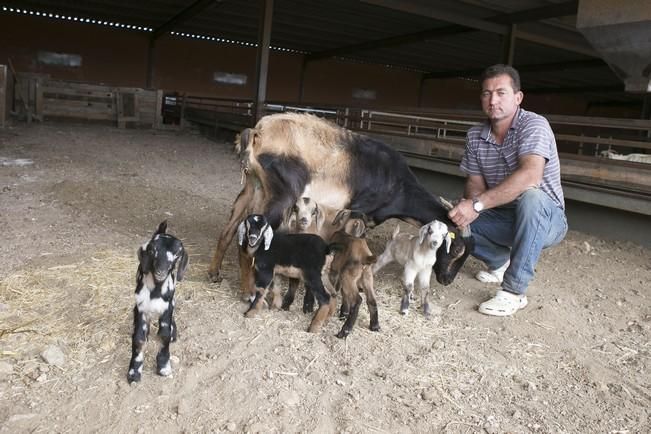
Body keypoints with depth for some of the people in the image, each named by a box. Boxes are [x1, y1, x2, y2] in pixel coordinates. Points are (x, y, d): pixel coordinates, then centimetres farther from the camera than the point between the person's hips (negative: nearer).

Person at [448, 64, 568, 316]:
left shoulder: (533, 125, -20)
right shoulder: (475, 136, 0)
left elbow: (530, 175, -38)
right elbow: (475, 182, 0)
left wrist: (478, 204, -42)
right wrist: (469, 206, -24)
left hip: (545, 219, -5)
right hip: (505, 219, 6)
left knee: (530, 196, -37)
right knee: (453, 222, -14)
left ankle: (514, 292, -27)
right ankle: (500, 260, 16)